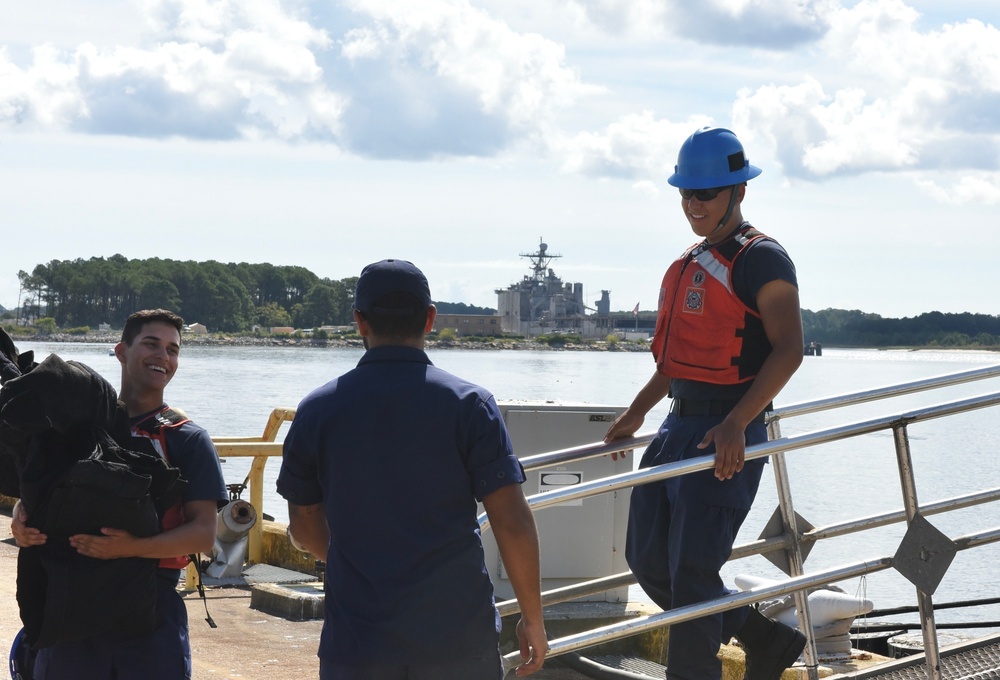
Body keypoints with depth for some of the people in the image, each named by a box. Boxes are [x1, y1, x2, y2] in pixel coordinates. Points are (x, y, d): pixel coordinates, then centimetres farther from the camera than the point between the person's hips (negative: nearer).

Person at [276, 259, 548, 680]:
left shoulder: (317, 411, 1)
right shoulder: (467, 404, -6)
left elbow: (305, 527, 12)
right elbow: (513, 524, -9)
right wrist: (533, 619, 3)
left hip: (356, 646, 1)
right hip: (458, 644, -1)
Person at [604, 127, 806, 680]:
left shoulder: (761, 259, -10)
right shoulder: (691, 263, 17)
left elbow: (787, 350, -17)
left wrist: (736, 423, -26)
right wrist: (637, 412, 22)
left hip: (725, 437, -9)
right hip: (679, 426, 9)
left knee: (692, 572, -10)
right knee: (648, 561, 11)